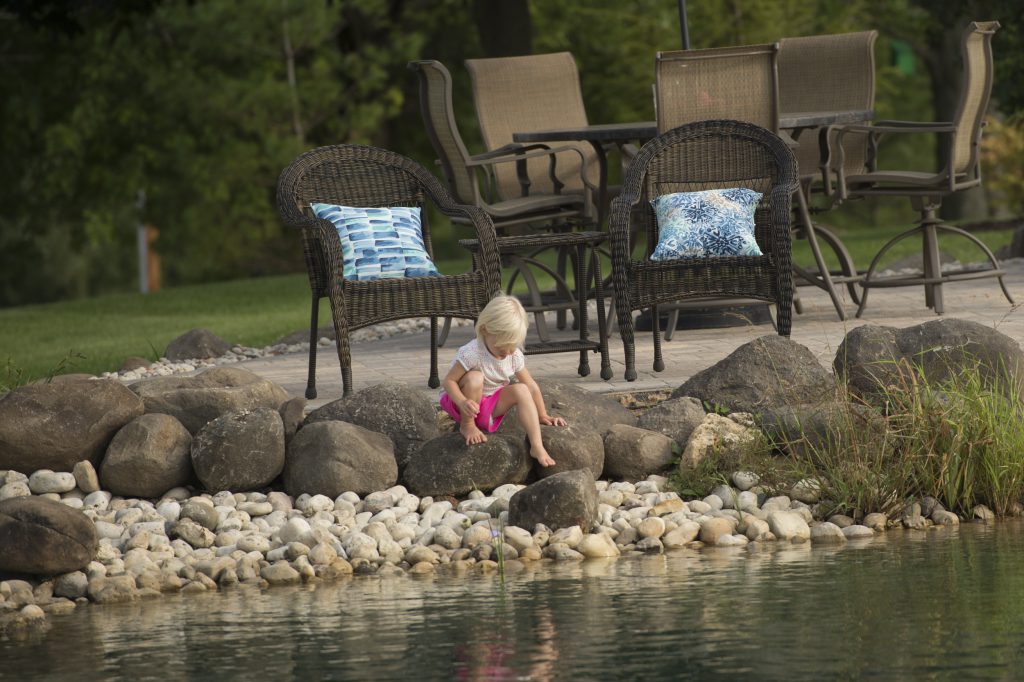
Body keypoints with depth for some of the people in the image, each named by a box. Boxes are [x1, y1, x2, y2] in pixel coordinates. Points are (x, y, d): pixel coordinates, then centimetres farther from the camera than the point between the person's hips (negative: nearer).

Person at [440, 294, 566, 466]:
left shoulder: (515, 356, -7)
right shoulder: (471, 354, -27)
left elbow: (531, 386, 3)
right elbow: (449, 381, -26)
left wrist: (543, 416, 5)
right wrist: (463, 403, -44)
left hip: (491, 408, 6)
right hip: (469, 405, -6)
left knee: (521, 390, -18)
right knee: (475, 378, -35)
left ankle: (537, 447, -24)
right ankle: (467, 425, -13)